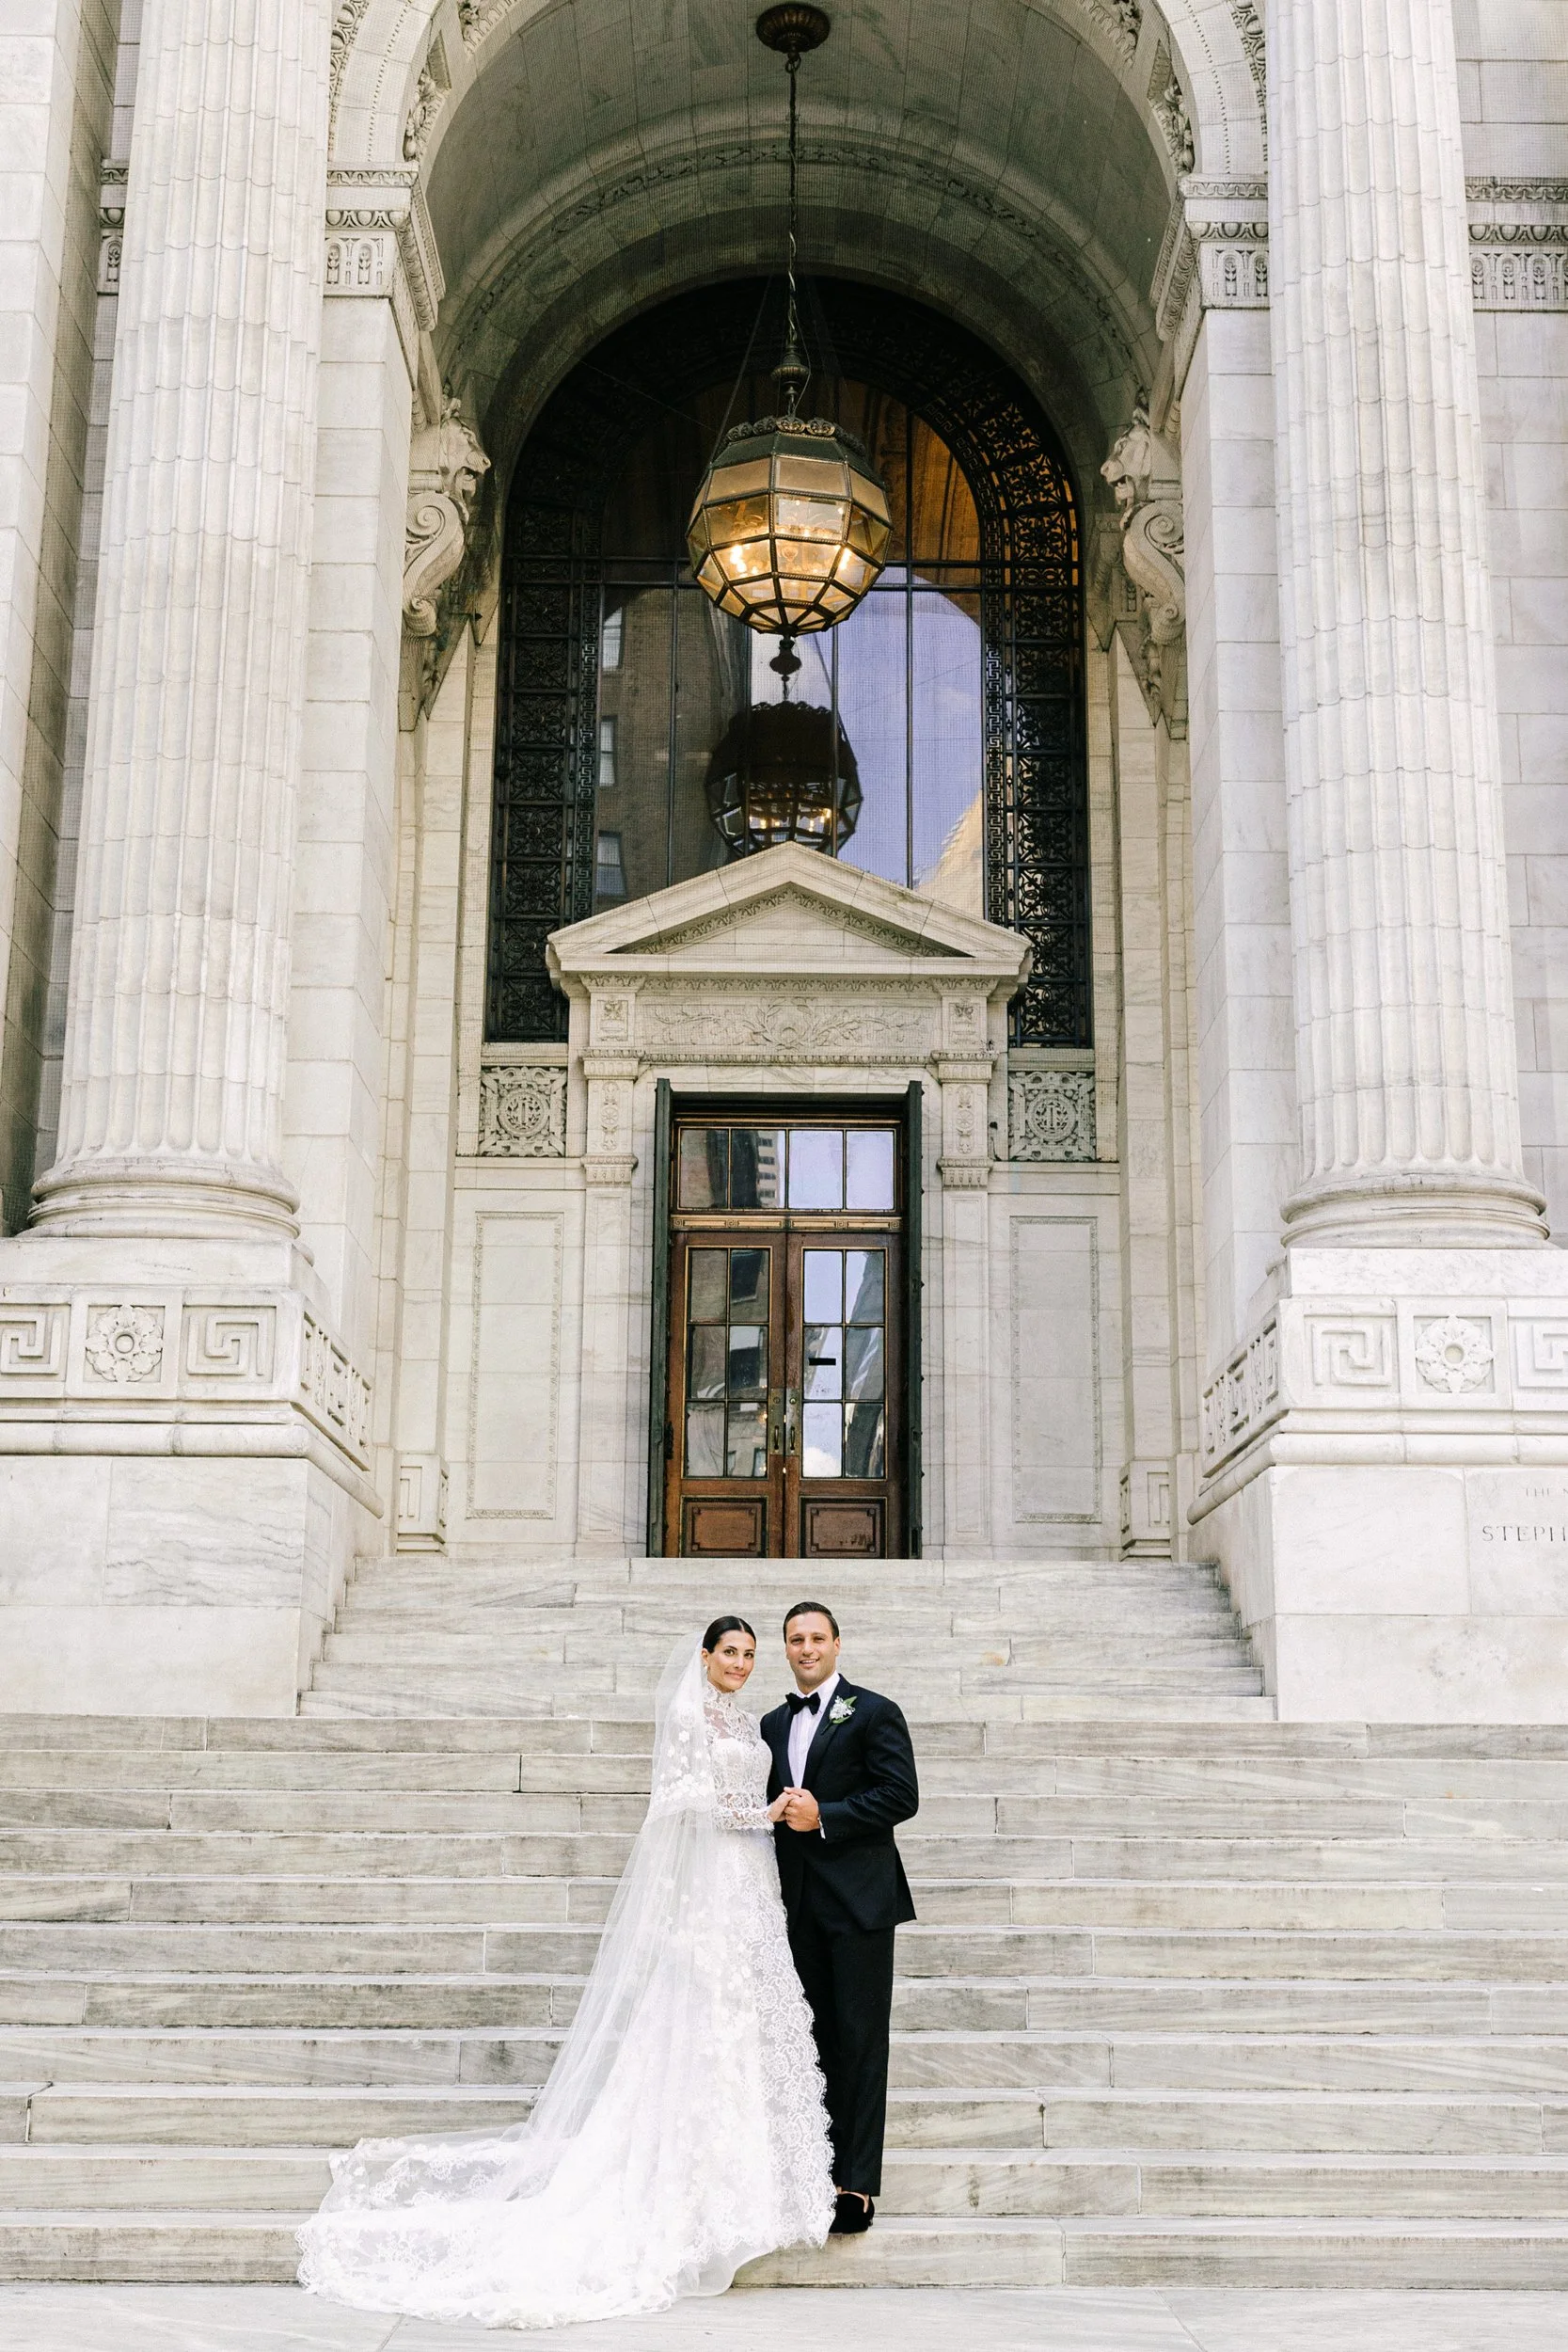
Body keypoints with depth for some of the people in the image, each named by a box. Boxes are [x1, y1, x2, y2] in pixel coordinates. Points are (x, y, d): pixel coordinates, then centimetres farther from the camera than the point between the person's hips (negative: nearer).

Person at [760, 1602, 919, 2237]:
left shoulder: (874, 1713, -2)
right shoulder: (773, 1724, 17)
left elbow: (902, 1796, -11)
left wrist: (822, 1817, -15)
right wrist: (777, 1812, 1)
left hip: (859, 1899, -6)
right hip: (800, 1903, 6)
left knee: (860, 2038, -5)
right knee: (817, 2038, 9)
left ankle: (858, 2185, -4)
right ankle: (824, 2174, 14)